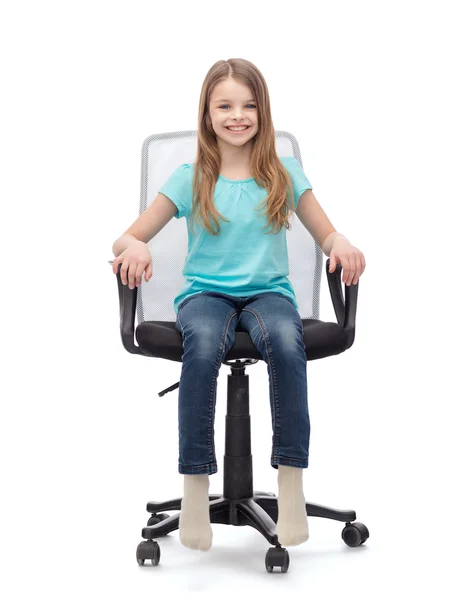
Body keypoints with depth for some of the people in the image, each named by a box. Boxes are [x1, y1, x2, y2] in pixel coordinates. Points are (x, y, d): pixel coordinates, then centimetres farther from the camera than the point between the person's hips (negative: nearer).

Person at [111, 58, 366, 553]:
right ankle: (195, 484, -29)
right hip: (205, 293, 0)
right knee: (203, 342, -37)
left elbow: (327, 238, 11)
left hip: (268, 291, 1)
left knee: (286, 340, -36)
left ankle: (291, 478, -28)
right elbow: (126, 239, 4)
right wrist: (133, 247, -21)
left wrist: (341, 245, -14)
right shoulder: (190, 178, 6)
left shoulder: (285, 174, 9)